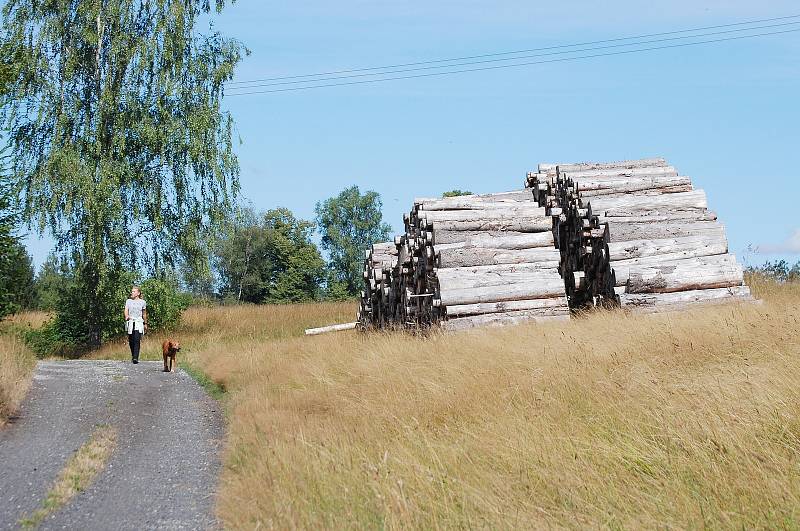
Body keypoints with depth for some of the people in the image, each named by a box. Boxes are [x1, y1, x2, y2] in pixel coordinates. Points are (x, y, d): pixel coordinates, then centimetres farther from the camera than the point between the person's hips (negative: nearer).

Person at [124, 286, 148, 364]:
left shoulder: (142, 302, 8)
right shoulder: (128, 301, 8)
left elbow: (144, 314, 17)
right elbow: (126, 310, -3)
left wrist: (145, 324, 24)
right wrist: (127, 316, -25)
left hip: (139, 323, -2)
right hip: (130, 323, 2)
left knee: (137, 340, -16)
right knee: (131, 341, 4)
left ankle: (136, 358, -22)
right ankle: (133, 355, 24)